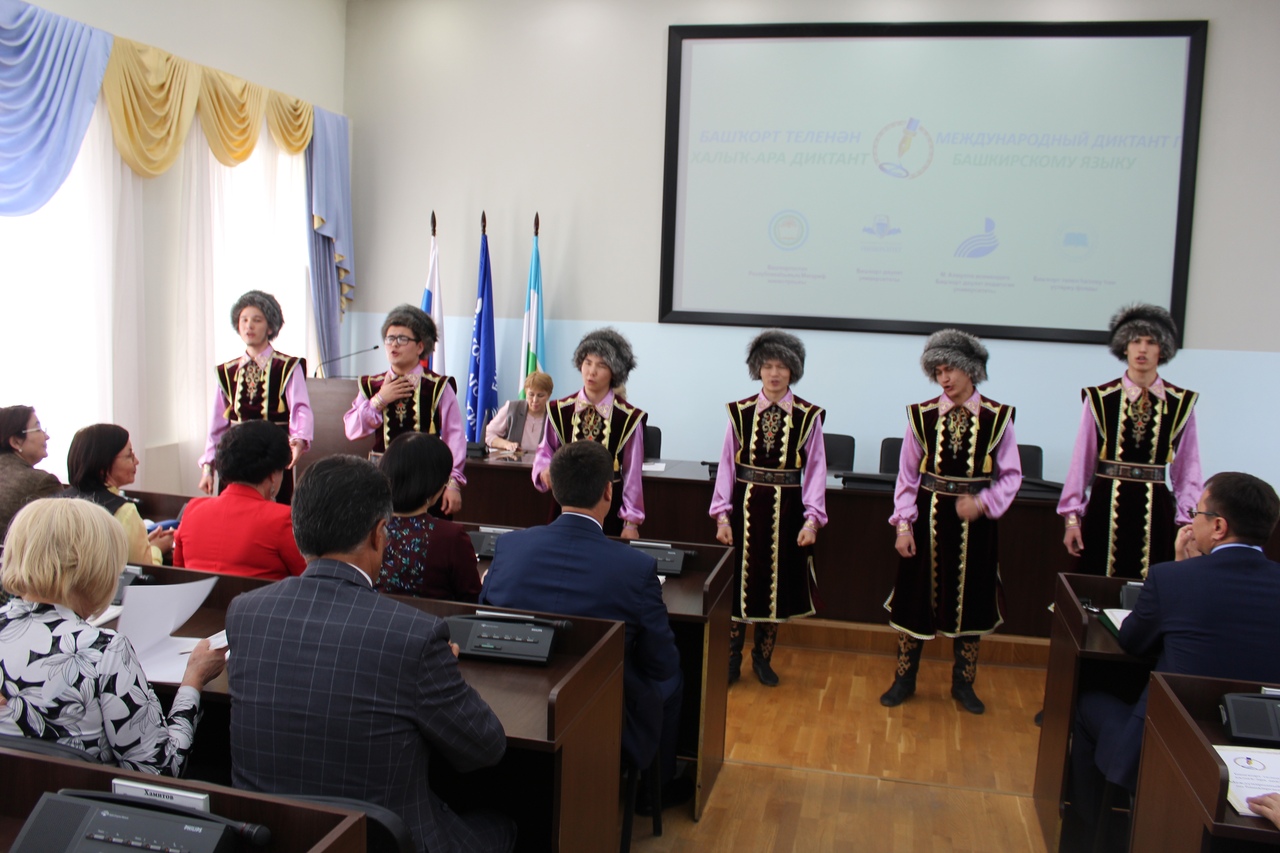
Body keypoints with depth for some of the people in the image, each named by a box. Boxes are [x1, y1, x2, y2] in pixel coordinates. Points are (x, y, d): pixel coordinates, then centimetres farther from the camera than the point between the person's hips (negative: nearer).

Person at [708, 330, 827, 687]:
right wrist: (722, 516, -5)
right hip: (745, 507, 0)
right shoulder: (739, 412, 0)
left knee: (777, 582, 9)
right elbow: (726, 465, 1)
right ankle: (732, 658, 20)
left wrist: (812, 519, -10)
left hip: (786, 510, 0)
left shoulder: (809, 416, -3)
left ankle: (763, 657, 27)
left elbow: (815, 470, -3)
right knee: (738, 581, 5)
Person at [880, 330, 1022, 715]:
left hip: (974, 522, 0)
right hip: (928, 517, 0)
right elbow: (907, 476, 1)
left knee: (971, 600, 10)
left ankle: (963, 683, 26)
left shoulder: (997, 417, -4)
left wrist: (983, 502, -17)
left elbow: (1011, 475, -1)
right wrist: (903, 525, -5)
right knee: (916, 597, 7)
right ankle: (904, 679, 22)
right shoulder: (922, 415, -2)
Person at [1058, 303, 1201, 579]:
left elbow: (1187, 471, 5)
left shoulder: (1182, 403, 2)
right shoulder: (1100, 398, -1)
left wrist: (1189, 523, -1)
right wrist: (1072, 517, 0)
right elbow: (1081, 462, 2)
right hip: (1105, 507, 0)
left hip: (1155, 511, 1)